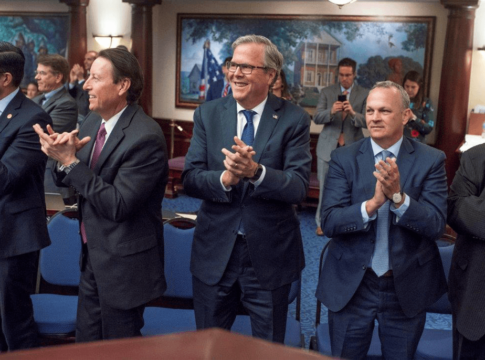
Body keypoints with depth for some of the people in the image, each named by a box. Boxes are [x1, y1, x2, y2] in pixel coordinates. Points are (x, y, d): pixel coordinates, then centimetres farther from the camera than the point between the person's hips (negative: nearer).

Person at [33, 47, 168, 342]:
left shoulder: (146, 137, -23)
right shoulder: (93, 122, 3)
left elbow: (118, 205, -25)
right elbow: (71, 182, 7)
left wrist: (70, 161, -23)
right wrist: (64, 155, -15)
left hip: (123, 263, -8)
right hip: (92, 257, 8)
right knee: (86, 343, 20)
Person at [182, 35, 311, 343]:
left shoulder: (294, 119, -8)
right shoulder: (208, 114, 0)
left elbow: (299, 187, -16)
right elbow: (190, 179, -6)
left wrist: (255, 172, -33)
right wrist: (225, 178, -26)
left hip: (270, 254, -2)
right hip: (215, 250, 2)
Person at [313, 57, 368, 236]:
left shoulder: (364, 94, 1)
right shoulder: (327, 91, 3)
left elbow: (367, 122, -7)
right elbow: (316, 118, -4)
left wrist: (353, 113, -27)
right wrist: (331, 111, -24)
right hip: (328, 146, 1)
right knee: (326, 186, 8)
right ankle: (322, 221, 22)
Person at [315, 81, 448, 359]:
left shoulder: (431, 160, -6)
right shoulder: (344, 158, -6)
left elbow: (436, 225, -13)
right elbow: (330, 223, -14)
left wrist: (398, 195, -28)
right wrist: (373, 203, -30)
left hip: (407, 287, 0)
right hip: (351, 285, 0)